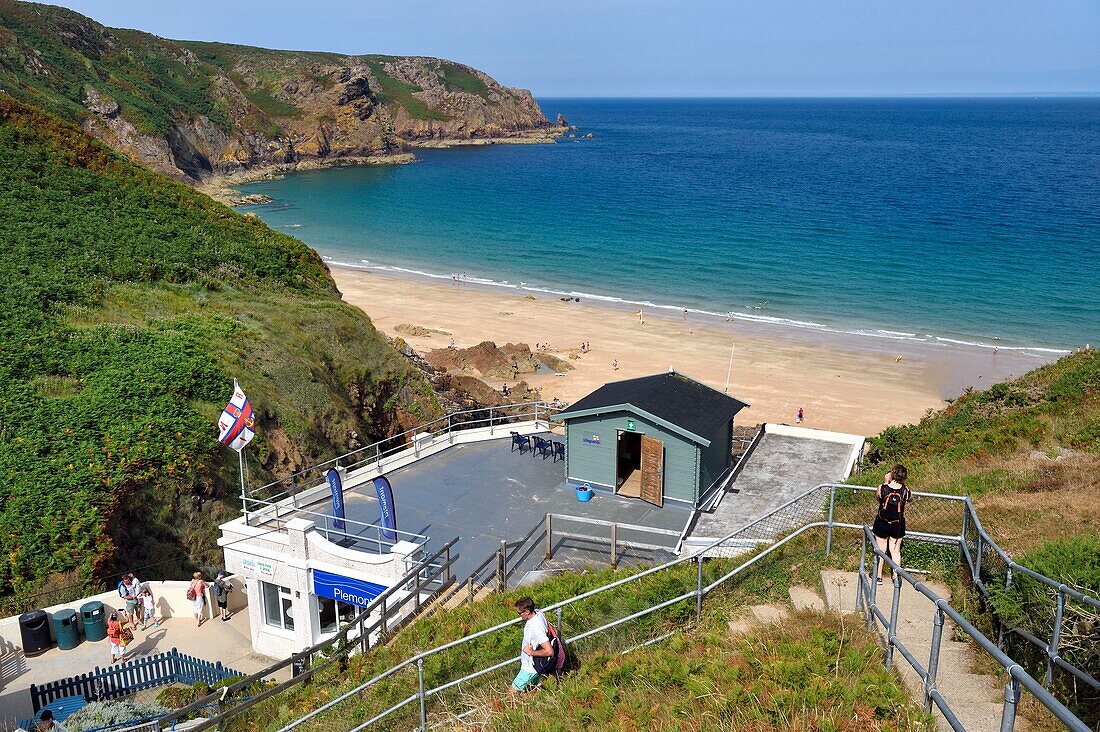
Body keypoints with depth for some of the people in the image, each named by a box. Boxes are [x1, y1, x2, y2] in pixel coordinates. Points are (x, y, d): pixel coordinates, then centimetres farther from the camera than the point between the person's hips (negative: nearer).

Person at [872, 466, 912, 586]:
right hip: (898, 525, 1)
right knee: (895, 551, 15)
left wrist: (885, 482, 1)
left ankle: (878, 576, 23)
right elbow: (910, 499, 6)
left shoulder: (882, 488, -22)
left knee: (880, 550, 13)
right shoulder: (906, 491, -18)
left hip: (882, 523, -1)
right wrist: (903, 485, 9)